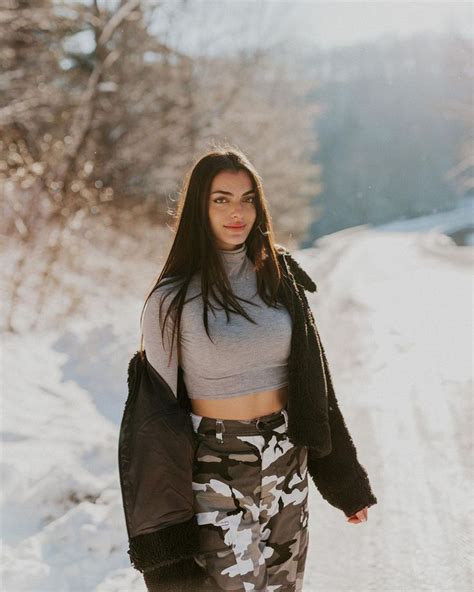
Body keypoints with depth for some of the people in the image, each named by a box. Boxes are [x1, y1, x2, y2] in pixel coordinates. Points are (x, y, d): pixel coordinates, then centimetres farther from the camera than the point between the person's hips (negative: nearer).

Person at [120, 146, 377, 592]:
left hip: (288, 458, 5)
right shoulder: (172, 300, -10)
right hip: (218, 466, -4)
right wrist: (163, 516, -4)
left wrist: (347, 483, 12)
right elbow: (159, 405, -5)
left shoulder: (278, 277, 3)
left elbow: (312, 381, 9)